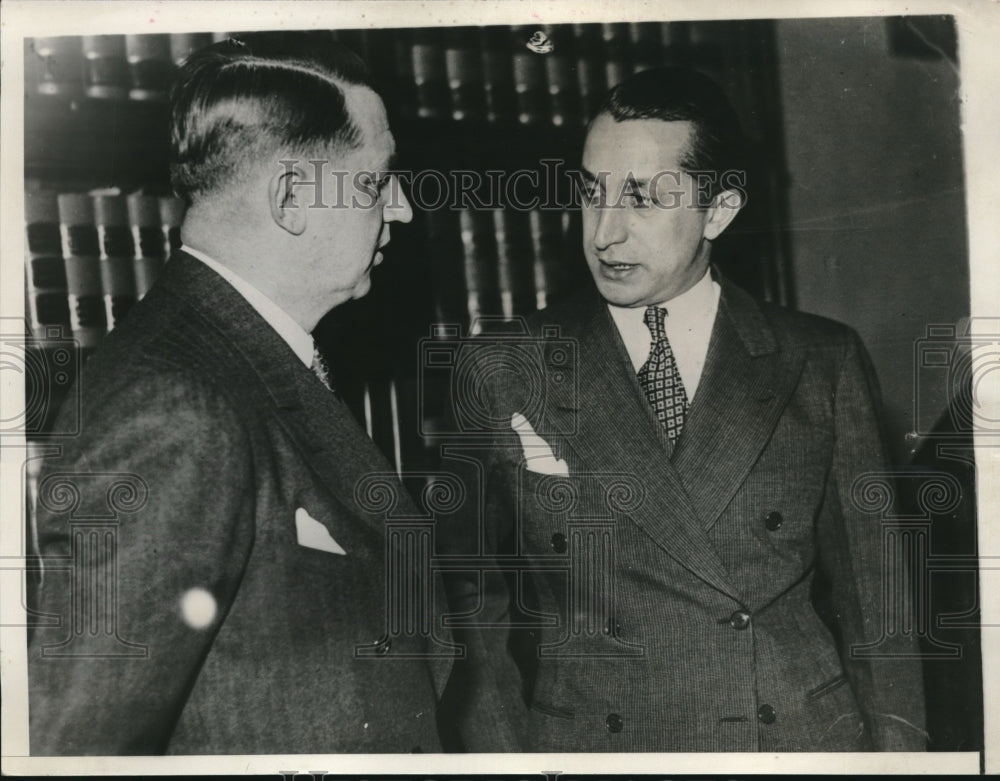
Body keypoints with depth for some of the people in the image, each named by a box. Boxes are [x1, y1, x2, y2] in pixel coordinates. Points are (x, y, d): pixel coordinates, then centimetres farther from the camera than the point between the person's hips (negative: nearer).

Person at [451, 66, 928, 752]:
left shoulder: (825, 365, -1)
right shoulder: (503, 374, -3)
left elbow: (870, 597, 2)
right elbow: (479, 604, 1)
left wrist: (895, 743, -5)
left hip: (806, 740, 1)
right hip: (581, 745, 0)